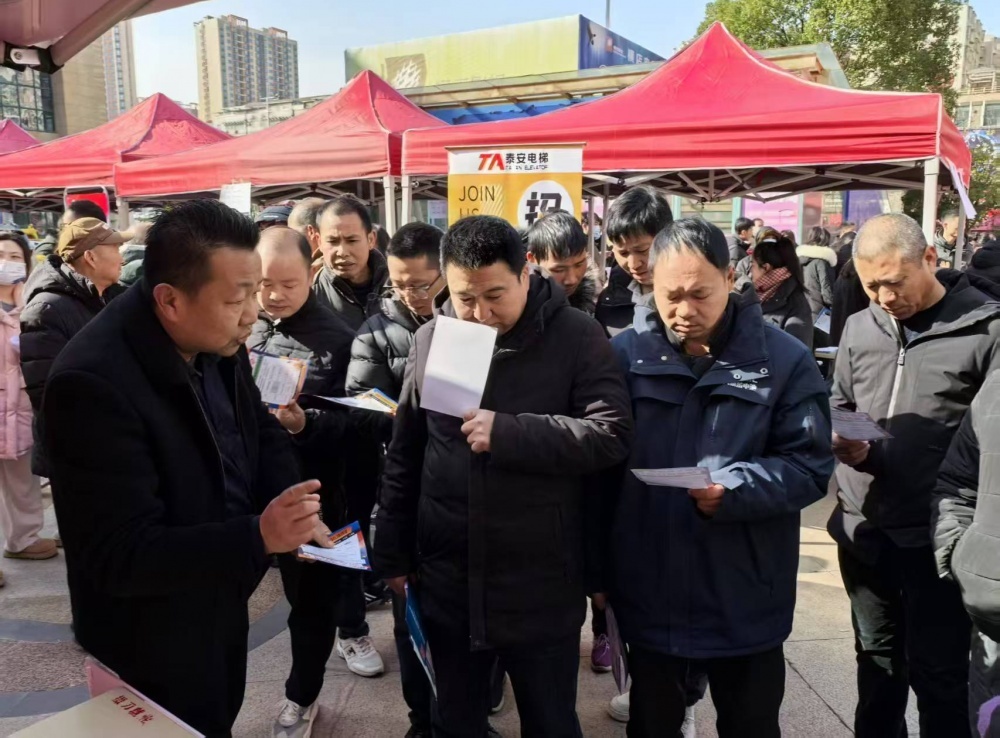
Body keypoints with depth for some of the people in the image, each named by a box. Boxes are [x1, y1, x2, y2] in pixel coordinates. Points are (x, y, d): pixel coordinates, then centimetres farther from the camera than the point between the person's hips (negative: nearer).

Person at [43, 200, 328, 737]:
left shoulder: (217, 342, -8)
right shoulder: (93, 384, -32)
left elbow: (261, 431, 7)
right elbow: (119, 556, -30)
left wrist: (292, 511, -12)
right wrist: (258, 536, -40)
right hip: (153, 647, -7)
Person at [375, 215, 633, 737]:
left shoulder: (577, 337, -10)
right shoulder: (430, 340, 1)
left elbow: (612, 435, -18)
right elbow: (404, 455, 7)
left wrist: (507, 432, -27)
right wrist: (394, 554, 9)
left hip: (543, 588, -3)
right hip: (448, 581, 3)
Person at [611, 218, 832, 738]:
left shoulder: (784, 360, -7)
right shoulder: (625, 354, -2)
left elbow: (810, 467, -7)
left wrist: (735, 488, -25)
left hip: (745, 601, -1)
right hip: (649, 594, 2)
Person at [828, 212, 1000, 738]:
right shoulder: (858, 328, 6)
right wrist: (845, 444, -10)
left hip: (936, 538, -4)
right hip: (865, 531, 5)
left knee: (938, 678, 10)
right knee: (876, 662, 21)